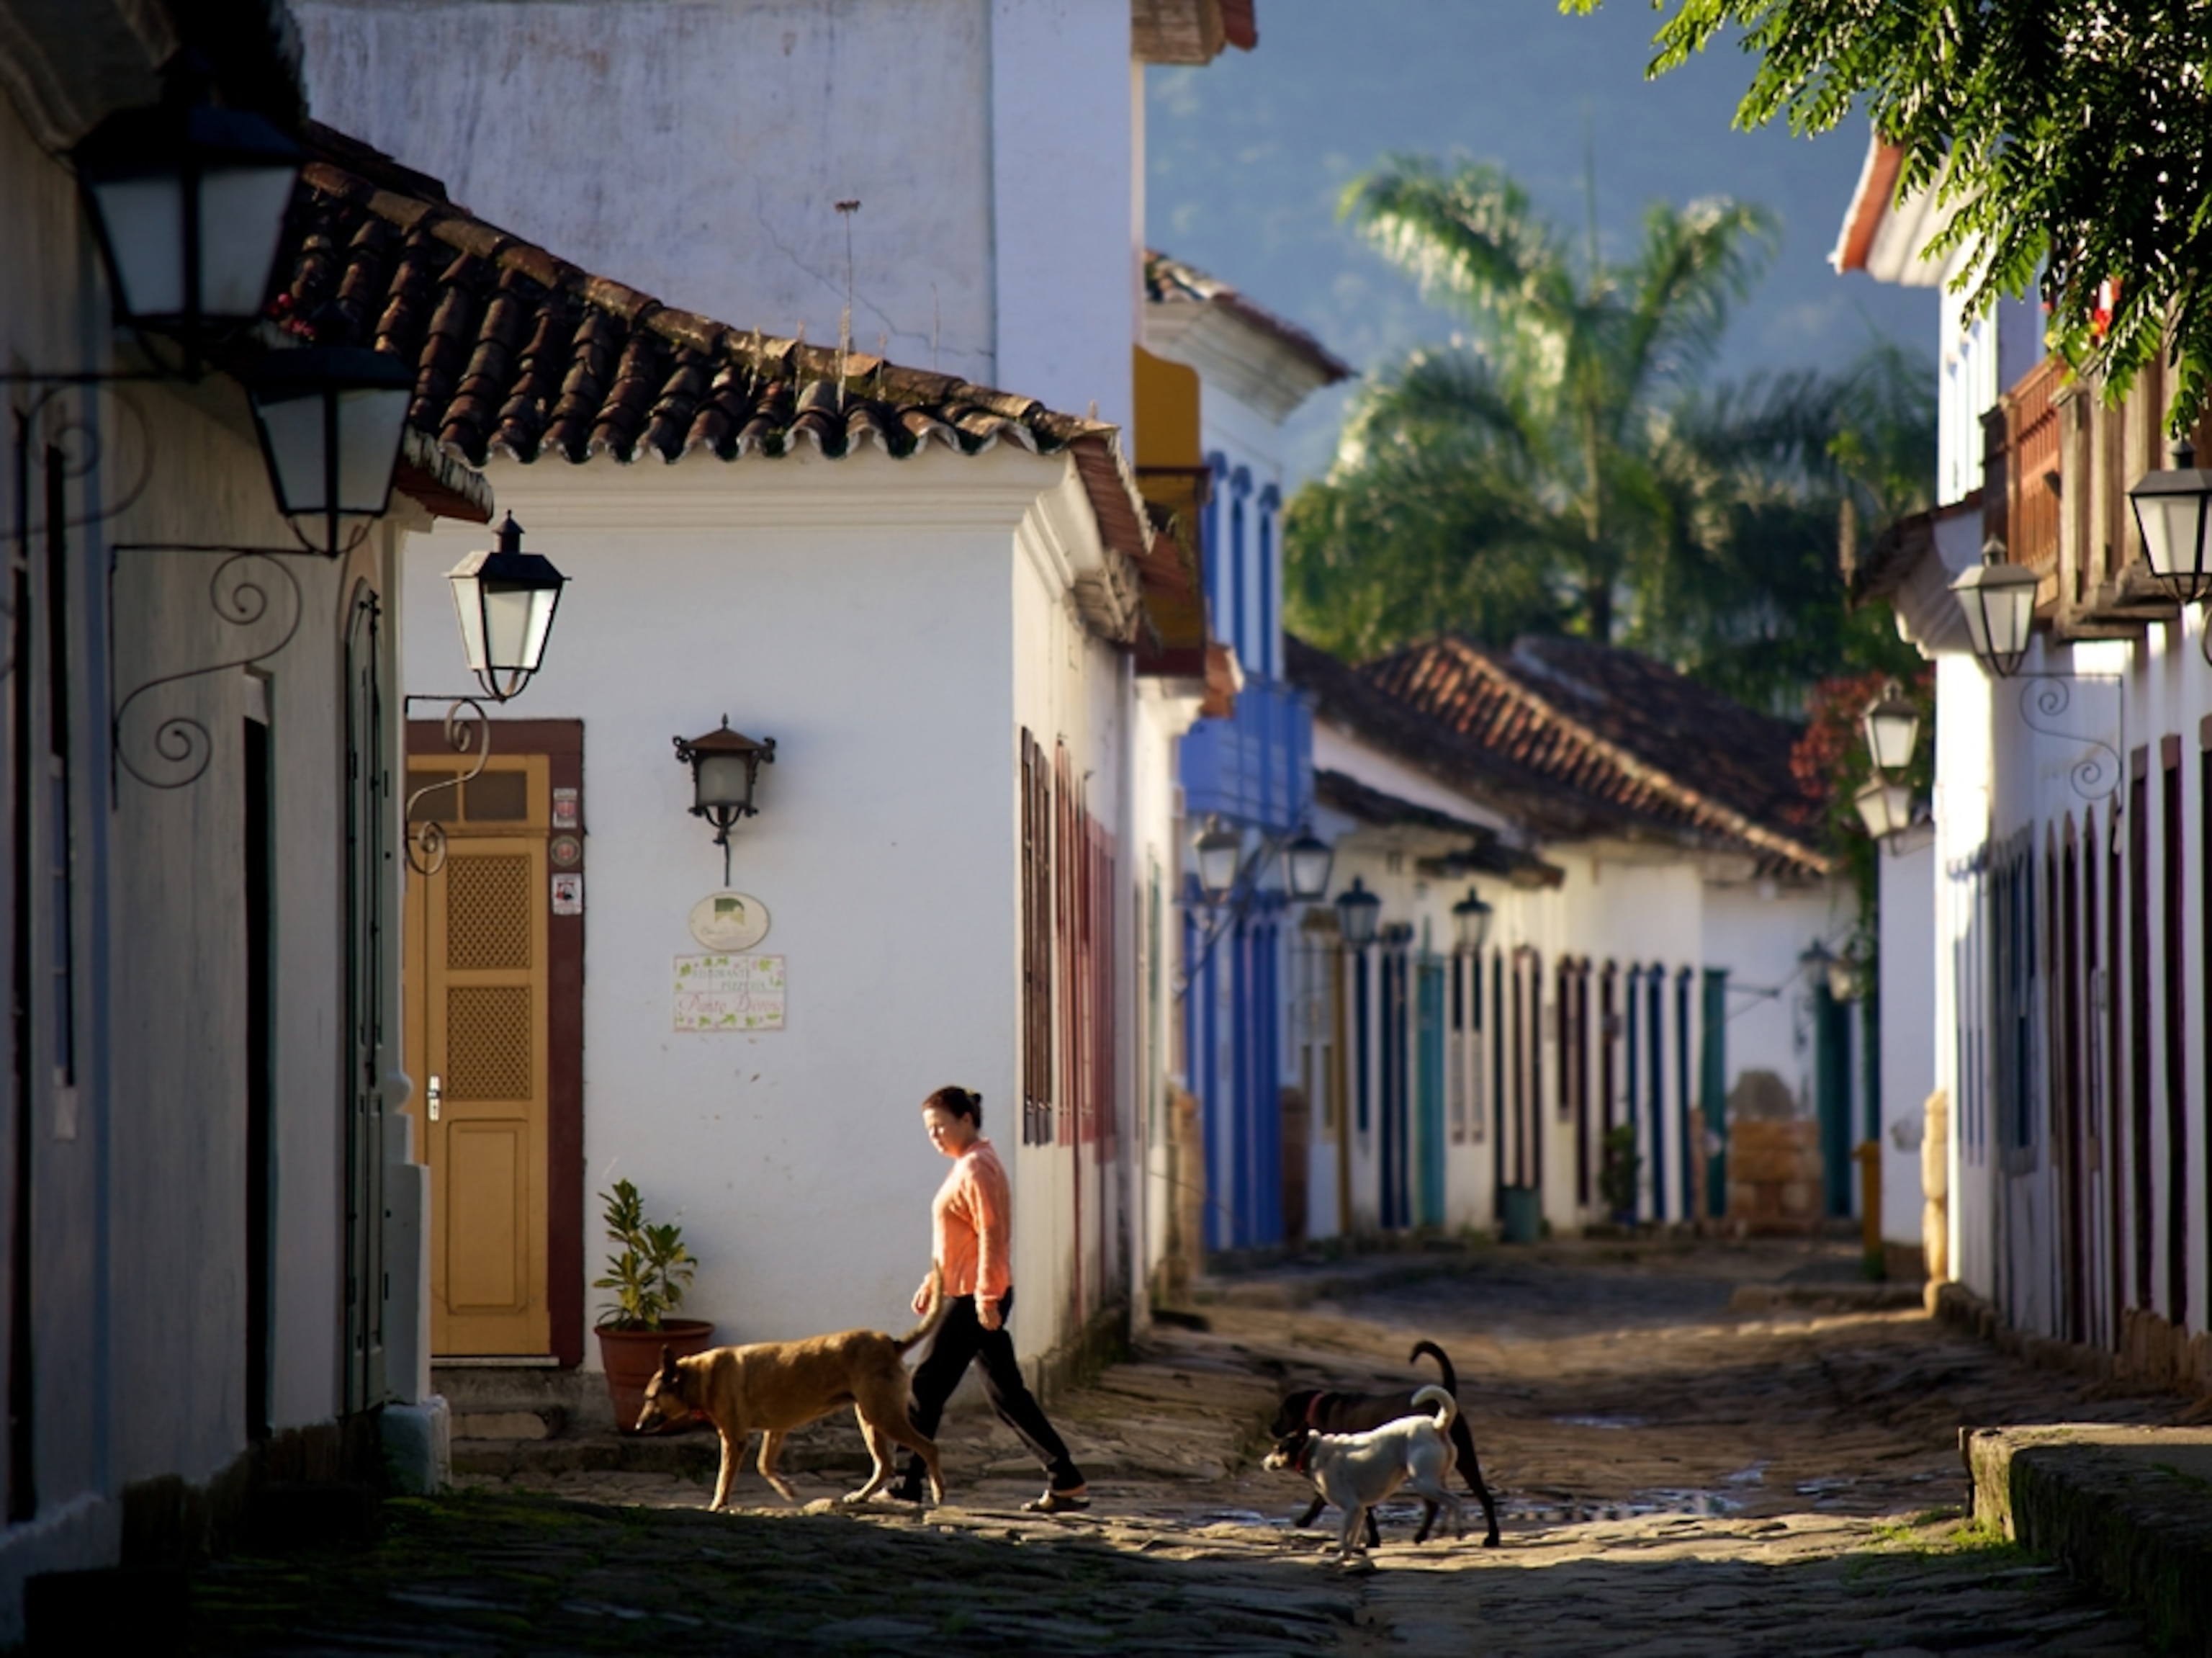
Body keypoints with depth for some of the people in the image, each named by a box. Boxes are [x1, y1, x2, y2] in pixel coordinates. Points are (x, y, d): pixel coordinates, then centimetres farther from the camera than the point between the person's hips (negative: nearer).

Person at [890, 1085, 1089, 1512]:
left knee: (927, 1386, -5)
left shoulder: (977, 1168, -14)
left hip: (974, 1299, -10)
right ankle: (1066, 1481, 10)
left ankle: (907, 1486, 0)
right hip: (968, 1295, 10)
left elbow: (991, 1237, -20)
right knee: (1005, 1392, 10)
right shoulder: (968, 1167, 17)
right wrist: (932, 1284, 22)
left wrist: (986, 1298, -23)